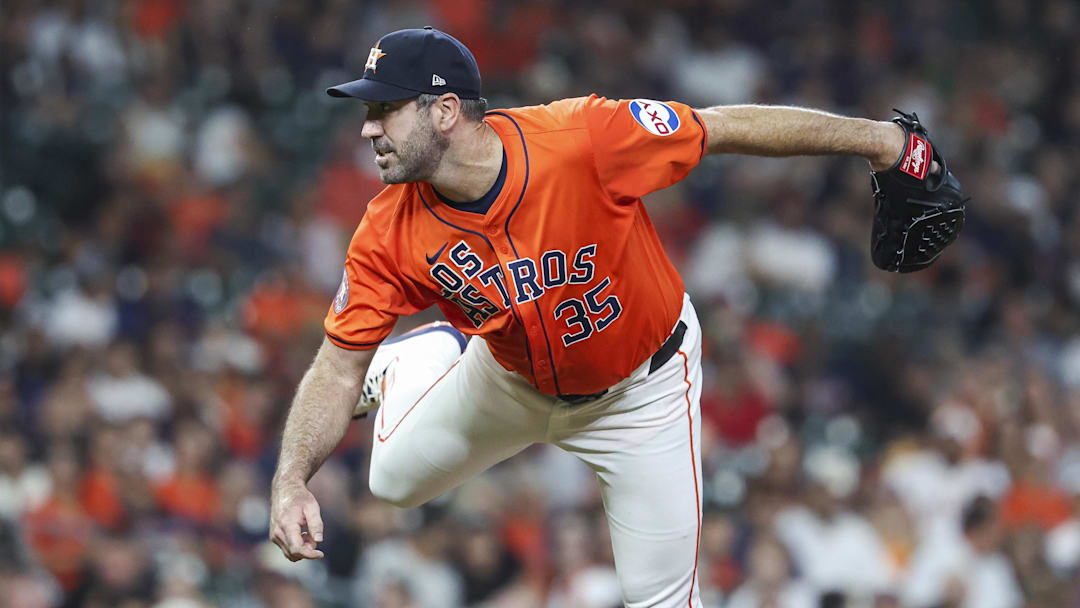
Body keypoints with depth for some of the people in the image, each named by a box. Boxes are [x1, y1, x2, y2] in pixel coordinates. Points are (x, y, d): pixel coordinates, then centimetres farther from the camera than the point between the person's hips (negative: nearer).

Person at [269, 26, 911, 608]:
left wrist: (869, 136, -22)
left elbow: (726, 128, -27)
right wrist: (292, 483, -34)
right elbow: (337, 371, -18)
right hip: (510, 379, 3)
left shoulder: (581, 139, -37)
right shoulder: (390, 235, -25)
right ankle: (407, 365, 47)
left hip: (640, 388, -3)